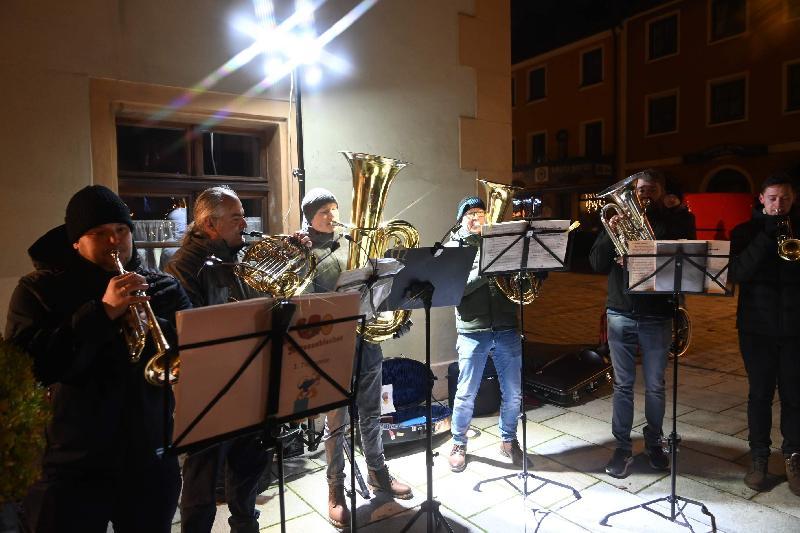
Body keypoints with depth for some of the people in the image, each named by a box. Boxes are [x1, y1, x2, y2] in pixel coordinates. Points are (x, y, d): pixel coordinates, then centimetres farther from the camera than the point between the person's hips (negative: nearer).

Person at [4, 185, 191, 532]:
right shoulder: (38, 290, -1)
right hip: (71, 466, -2)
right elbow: (26, 365, -15)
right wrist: (101, 312, -22)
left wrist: (155, 327, -22)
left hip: (150, 461, 3)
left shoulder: (163, 289, 3)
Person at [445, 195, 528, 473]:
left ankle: (508, 440, 32)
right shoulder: (453, 247, 4)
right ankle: (459, 444, 26)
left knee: (513, 393, 10)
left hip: (507, 328, 3)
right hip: (473, 332, -3)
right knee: (466, 395, 5)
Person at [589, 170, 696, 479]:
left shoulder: (675, 223, 4)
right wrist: (610, 234, -16)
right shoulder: (618, 219, 6)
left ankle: (653, 443, 28)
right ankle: (623, 447, 18)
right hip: (620, 314, 1)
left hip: (657, 317, 0)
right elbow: (597, 265, 0)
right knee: (623, 385, 7)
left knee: (655, 386, 10)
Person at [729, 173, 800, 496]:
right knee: (760, 394, 7)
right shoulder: (745, 232, 2)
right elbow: (737, 273, -13)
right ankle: (759, 458, 18)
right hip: (757, 326, -1)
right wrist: (766, 236, -19)